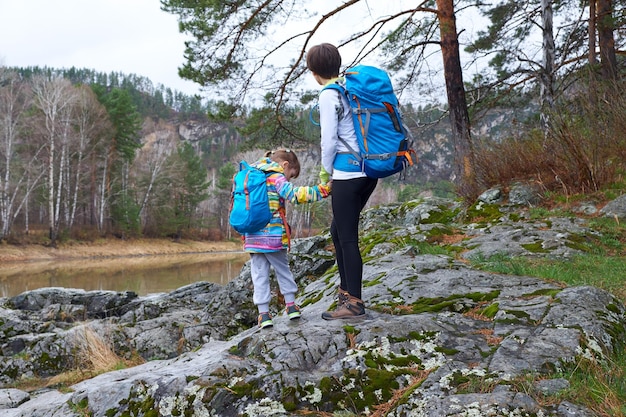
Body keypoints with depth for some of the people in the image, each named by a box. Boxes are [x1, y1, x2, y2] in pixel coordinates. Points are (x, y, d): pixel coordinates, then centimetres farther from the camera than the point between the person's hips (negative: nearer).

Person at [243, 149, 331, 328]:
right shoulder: (276, 178, -7)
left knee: (259, 275, 6)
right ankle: (291, 305, 22)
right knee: (283, 270, 14)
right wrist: (323, 189, -21)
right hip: (273, 237, -5)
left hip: (252, 237, 5)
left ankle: (263, 313, 5)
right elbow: (295, 194, -23)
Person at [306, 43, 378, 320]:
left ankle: (354, 303, 4)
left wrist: (326, 169, 6)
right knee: (338, 231, 18)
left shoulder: (328, 95, -10)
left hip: (346, 172, -8)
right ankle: (347, 289, 26)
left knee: (347, 237, -2)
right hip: (369, 170, 9)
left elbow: (329, 139, -11)